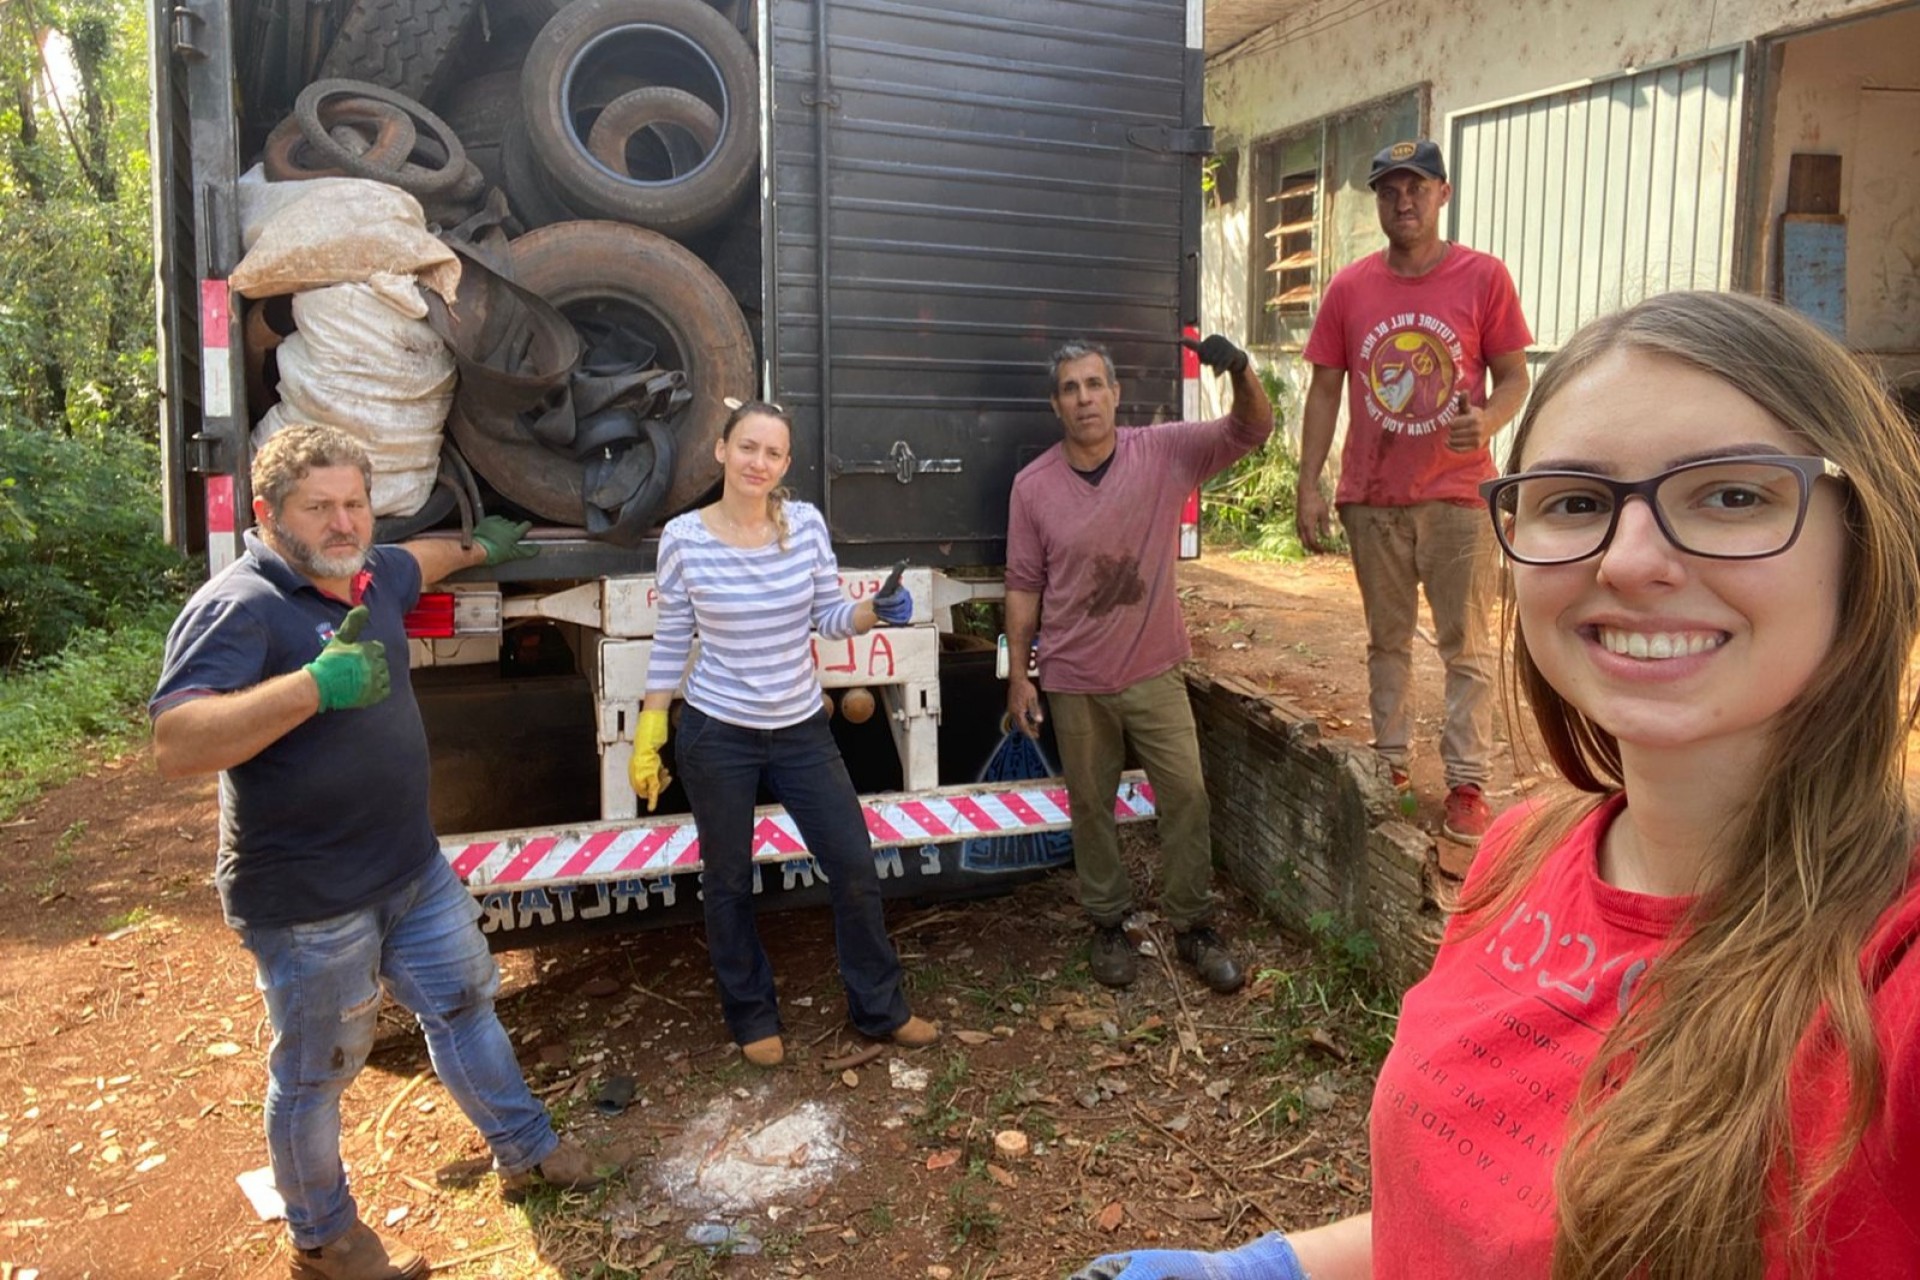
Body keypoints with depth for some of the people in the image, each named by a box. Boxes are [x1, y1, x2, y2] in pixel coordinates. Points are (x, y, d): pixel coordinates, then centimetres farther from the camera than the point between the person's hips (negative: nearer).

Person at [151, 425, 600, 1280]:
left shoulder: (370, 575, 4)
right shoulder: (238, 608, -22)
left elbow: (419, 560, 29)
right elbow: (175, 747, -34)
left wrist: (480, 547, 46)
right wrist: (315, 684, -45)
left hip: (414, 870, 8)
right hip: (308, 903, -8)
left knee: (464, 1003, 22)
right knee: (315, 1073, 11)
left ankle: (524, 1149, 42)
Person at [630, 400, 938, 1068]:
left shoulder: (806, 523, -6)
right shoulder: (683, 537, -11)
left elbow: (830, 619, 3)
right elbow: (670, 643, -2)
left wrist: (878, 610, -18)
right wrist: (648, 737, 0)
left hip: (803, 730, 2)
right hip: (717, 736, -2)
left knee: (855, 868, 6)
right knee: (728, 881, 11)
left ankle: (879, 1008, 27)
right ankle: (751, 1014, 34)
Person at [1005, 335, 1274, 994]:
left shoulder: (1165, 452, -5)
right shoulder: (1033, 485, -5)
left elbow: (1252, 429, -10)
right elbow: (1024, 586, -1)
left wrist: (1240, 371, -31)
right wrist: (1018, 675, -1)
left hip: (1155, 670, 0)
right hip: (1075, 679, 0)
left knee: (1185, 792, 2)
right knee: (1091, 805, 11)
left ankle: (1193, 925, 20)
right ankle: (1108, 926, 29)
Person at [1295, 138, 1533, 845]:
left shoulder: (1483, 277, -3)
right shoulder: (1349, 288, 3)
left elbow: (1514, 375, 0)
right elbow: (1325, 390, 4)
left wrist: (1487, 421, -22)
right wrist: (1309, 486, -1)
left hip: (1456, 495, -2)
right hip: (1372, 498, 2)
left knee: (1467, 648, 3)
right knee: (1387, 641, 14)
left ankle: (1466, 785, 11)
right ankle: (1390, 765, 26)